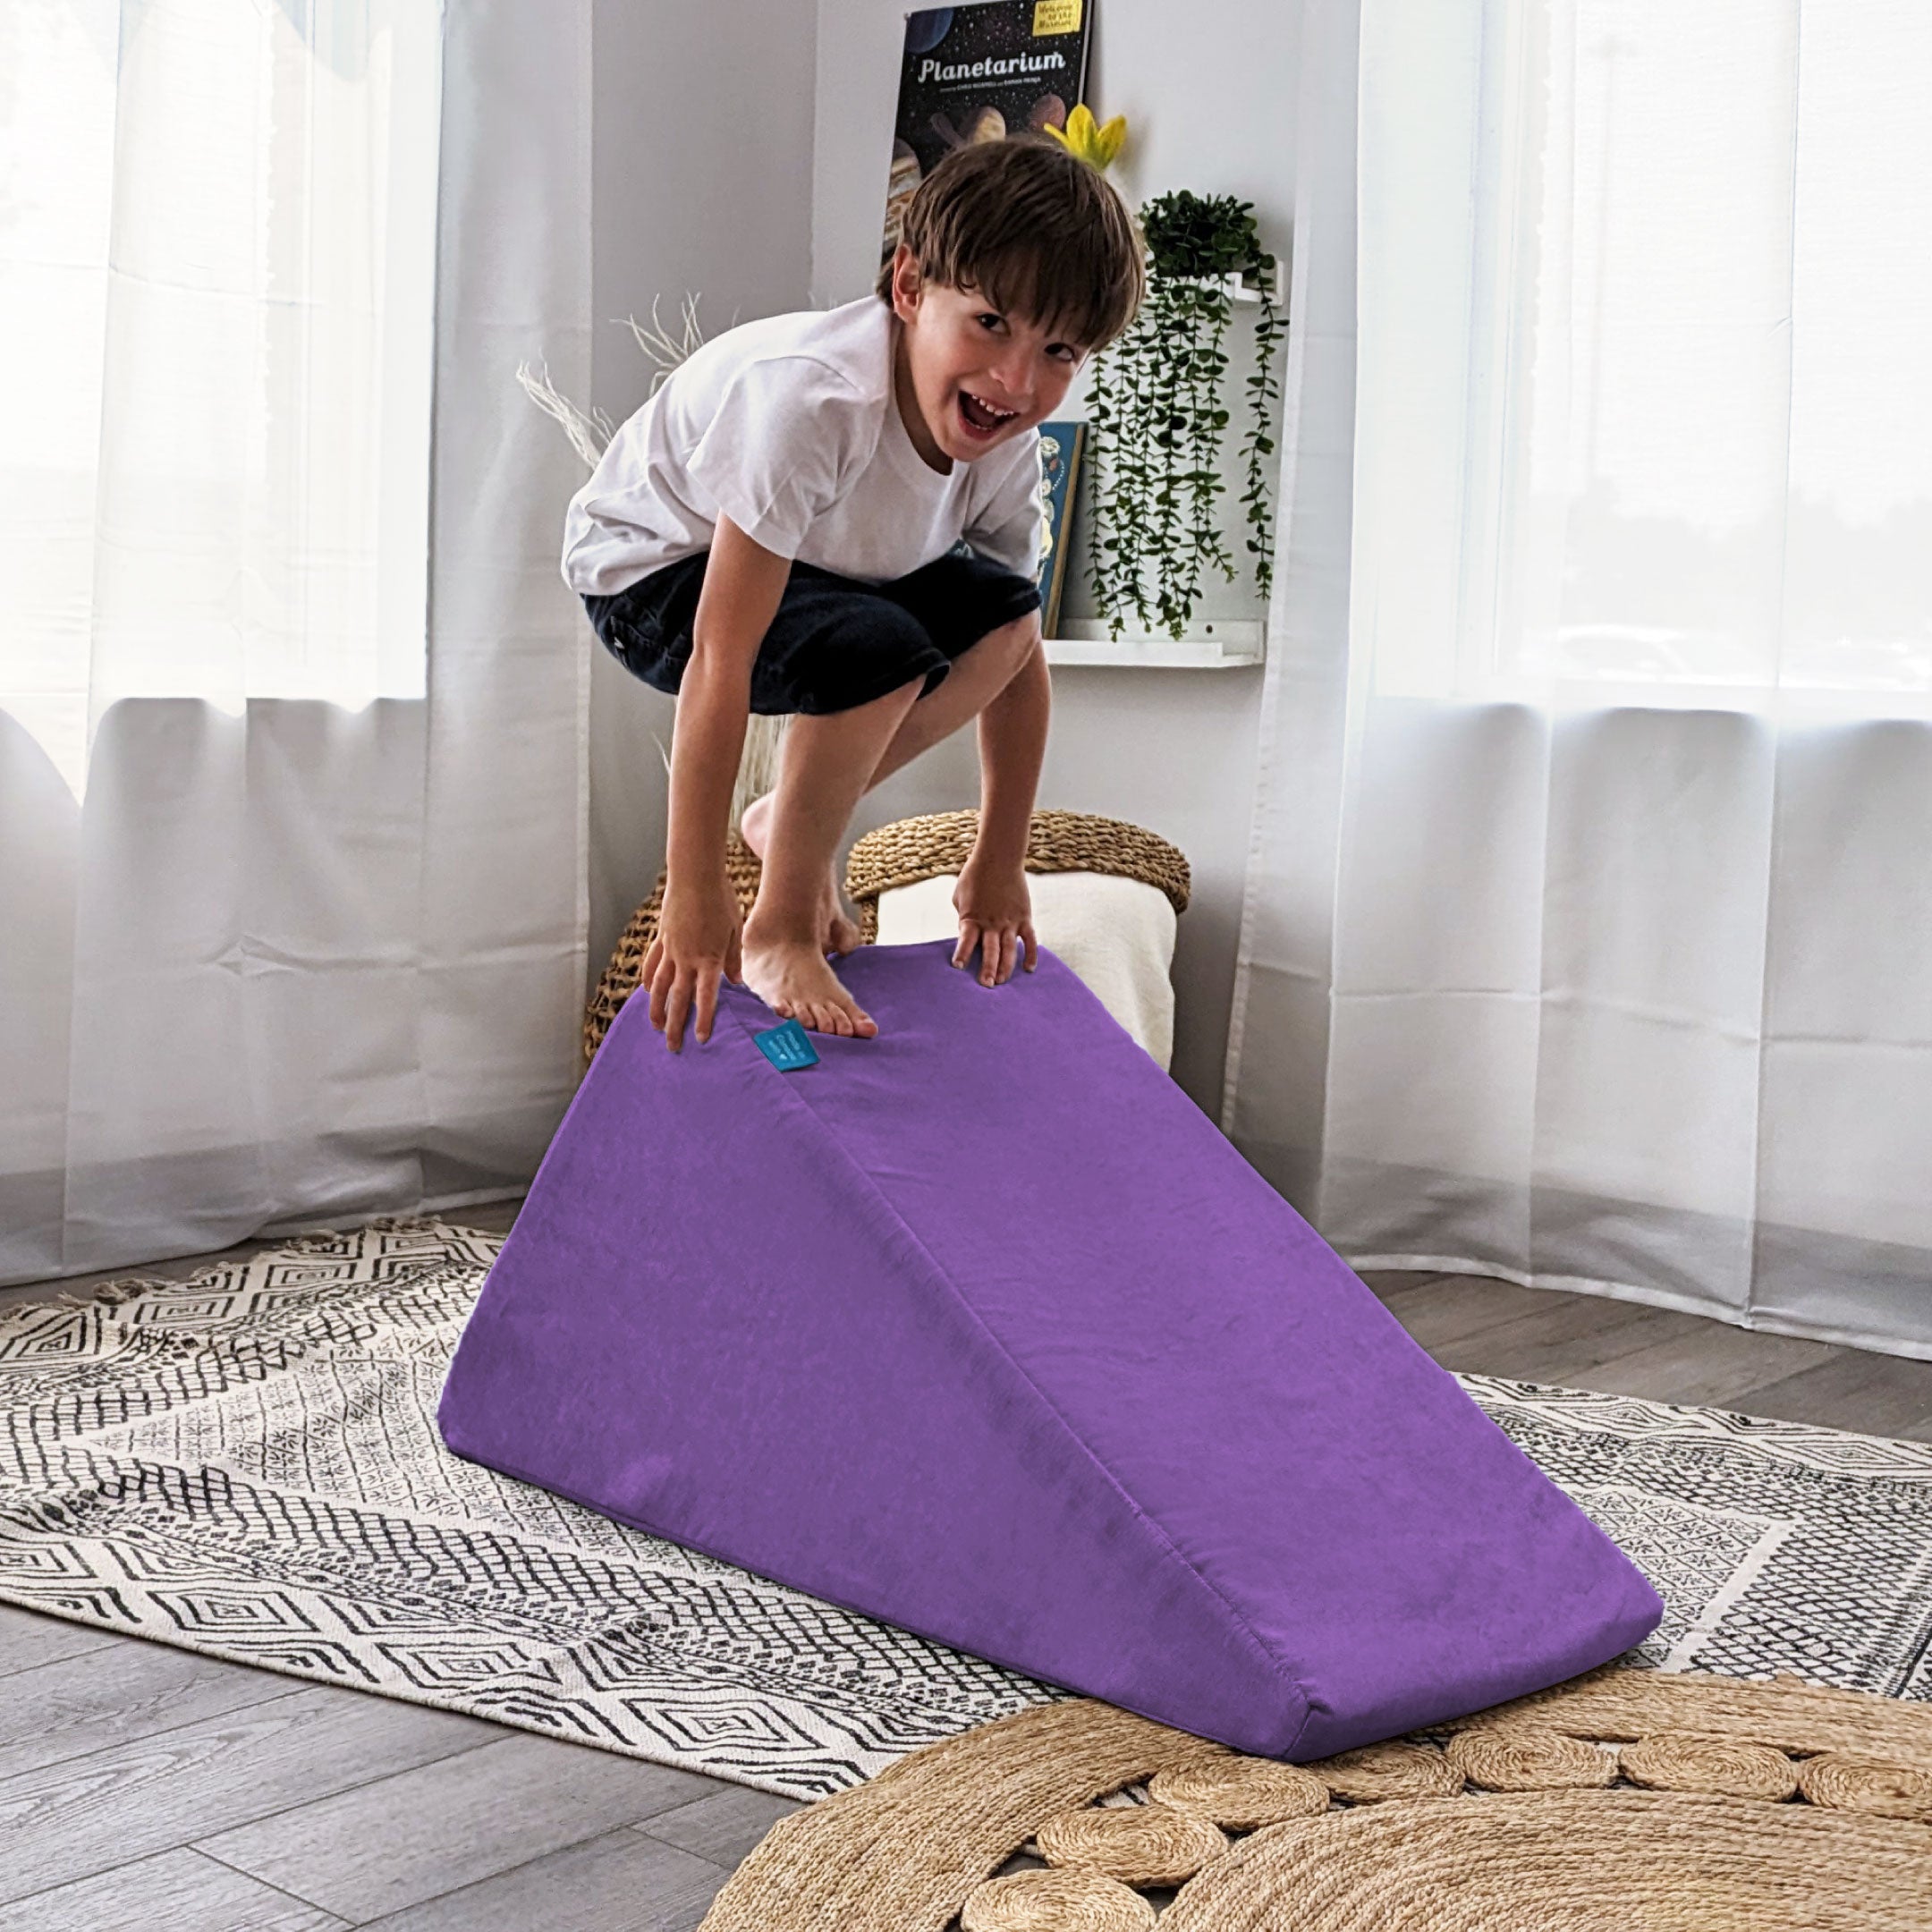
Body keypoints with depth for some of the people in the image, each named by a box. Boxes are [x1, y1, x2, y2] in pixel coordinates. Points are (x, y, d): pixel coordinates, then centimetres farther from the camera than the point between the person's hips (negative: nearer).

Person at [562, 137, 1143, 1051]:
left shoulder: (1006, 447, -16)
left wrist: (999, 865, -3)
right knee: (876, 654, -30)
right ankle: (779, 929, -11)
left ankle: (791, 821, 6)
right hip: (650, 566, -7)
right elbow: (720, 659, -38)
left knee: (999, 616, -7)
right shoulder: (812, 400, -39)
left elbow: (1021, 651, -4)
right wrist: (693, 894, -35)